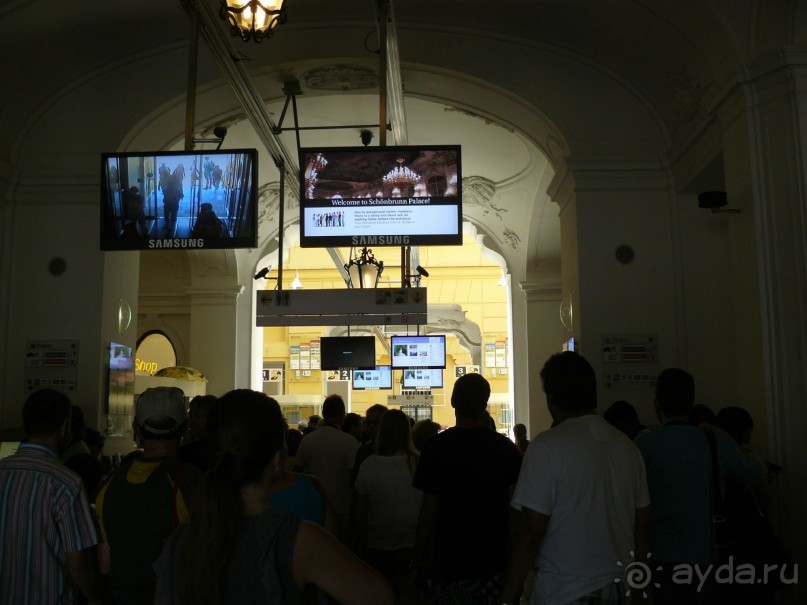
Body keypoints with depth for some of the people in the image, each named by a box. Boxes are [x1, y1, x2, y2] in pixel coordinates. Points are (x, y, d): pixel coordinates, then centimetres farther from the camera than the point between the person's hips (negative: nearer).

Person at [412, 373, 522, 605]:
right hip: (496, 558, 3)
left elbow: (429, 510, -10)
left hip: (451, 562, -2)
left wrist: (420, 561, 0)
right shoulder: (506, 447, -2)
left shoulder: (436, 447, -11)